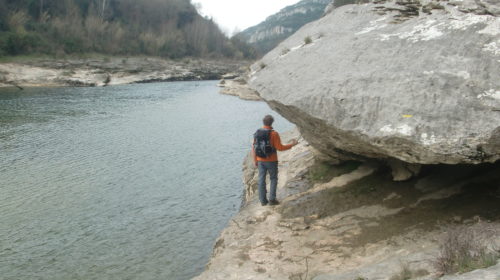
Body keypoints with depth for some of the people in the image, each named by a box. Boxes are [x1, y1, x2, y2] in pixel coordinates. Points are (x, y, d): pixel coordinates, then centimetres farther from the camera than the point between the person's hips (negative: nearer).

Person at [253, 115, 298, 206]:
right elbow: (280, 148, -16)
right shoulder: (274, 134, -15)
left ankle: (263, 200, 13)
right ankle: (272, 199, 5)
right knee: (273, 179, 10)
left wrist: (255, 160, 13)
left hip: (261, 160, 4)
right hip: (271, 161, -4)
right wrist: (292, 145, -3)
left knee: (261, 180, 9)